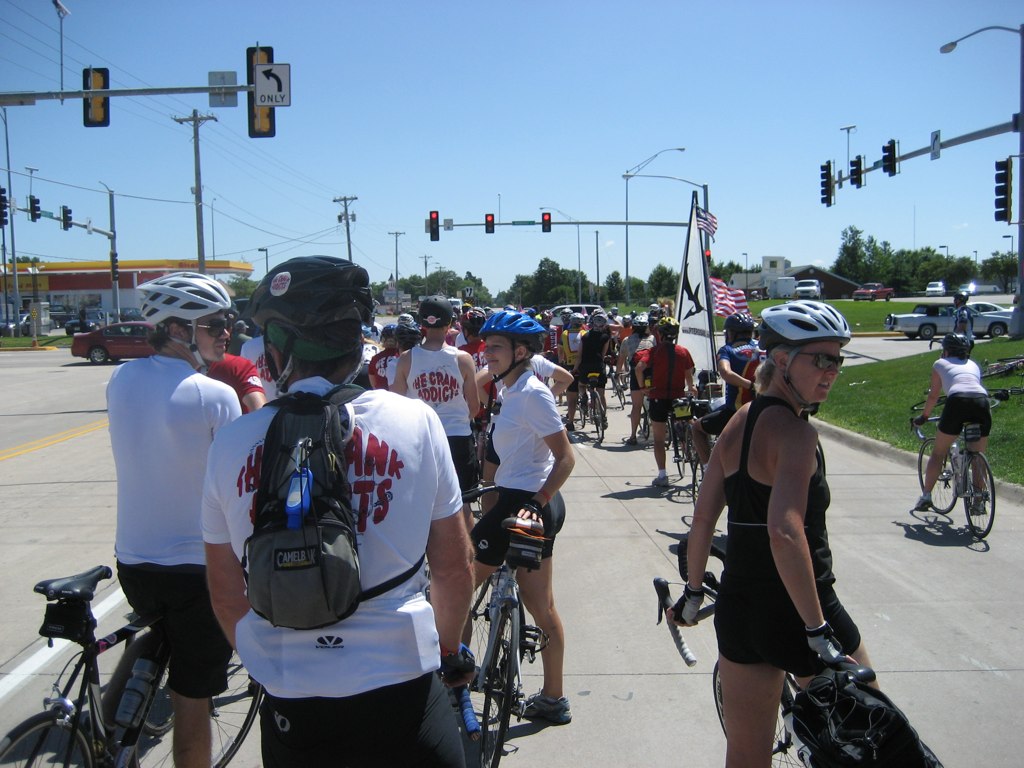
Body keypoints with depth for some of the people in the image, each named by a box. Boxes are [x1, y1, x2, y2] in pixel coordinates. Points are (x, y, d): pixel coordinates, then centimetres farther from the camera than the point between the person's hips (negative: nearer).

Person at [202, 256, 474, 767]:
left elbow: (226, 597, 5)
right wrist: (448, 651, 17)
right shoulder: (414, 421, -8)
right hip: (398, 695, -1)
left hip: (288, 710, 2)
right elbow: (455, 570, -1)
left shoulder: (232, 443, -5)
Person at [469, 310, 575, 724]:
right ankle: (553, 699, 25)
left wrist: (536, 502, -24)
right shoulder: (509, 388, 11)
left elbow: (565, 457, -19)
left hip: (523, 505, -10)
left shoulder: (531, 393, -17)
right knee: (541, 606, 15)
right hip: (526, 503, 10)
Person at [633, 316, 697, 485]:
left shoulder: (655, 351, -6)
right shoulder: (684, 352, 2)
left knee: (659, 439, 5)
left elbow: (639, 367, -21)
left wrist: (643, 386, -8)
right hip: (679, 398, 2)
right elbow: (689, 374, 6)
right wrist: (690, 388, 26)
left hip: (658, 397, -2)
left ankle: (662, 475, 0)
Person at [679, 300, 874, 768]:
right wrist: (819, 630, -28)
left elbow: (702, 519, 9)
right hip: (794, 611, -7)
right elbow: (785, 532, -30)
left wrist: (693, 593, 18)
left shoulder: (738, 422, 5)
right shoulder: (795, 430, -18)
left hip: (737, 606, 7)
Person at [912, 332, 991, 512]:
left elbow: (933, 396, 27)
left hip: (957, 401, -3)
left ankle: (926, 496, 10)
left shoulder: (940, 364, 25)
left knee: (938, 453, 13)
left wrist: (923, 417, 41)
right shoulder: (973, 365, 34)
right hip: (982, 401, 3)